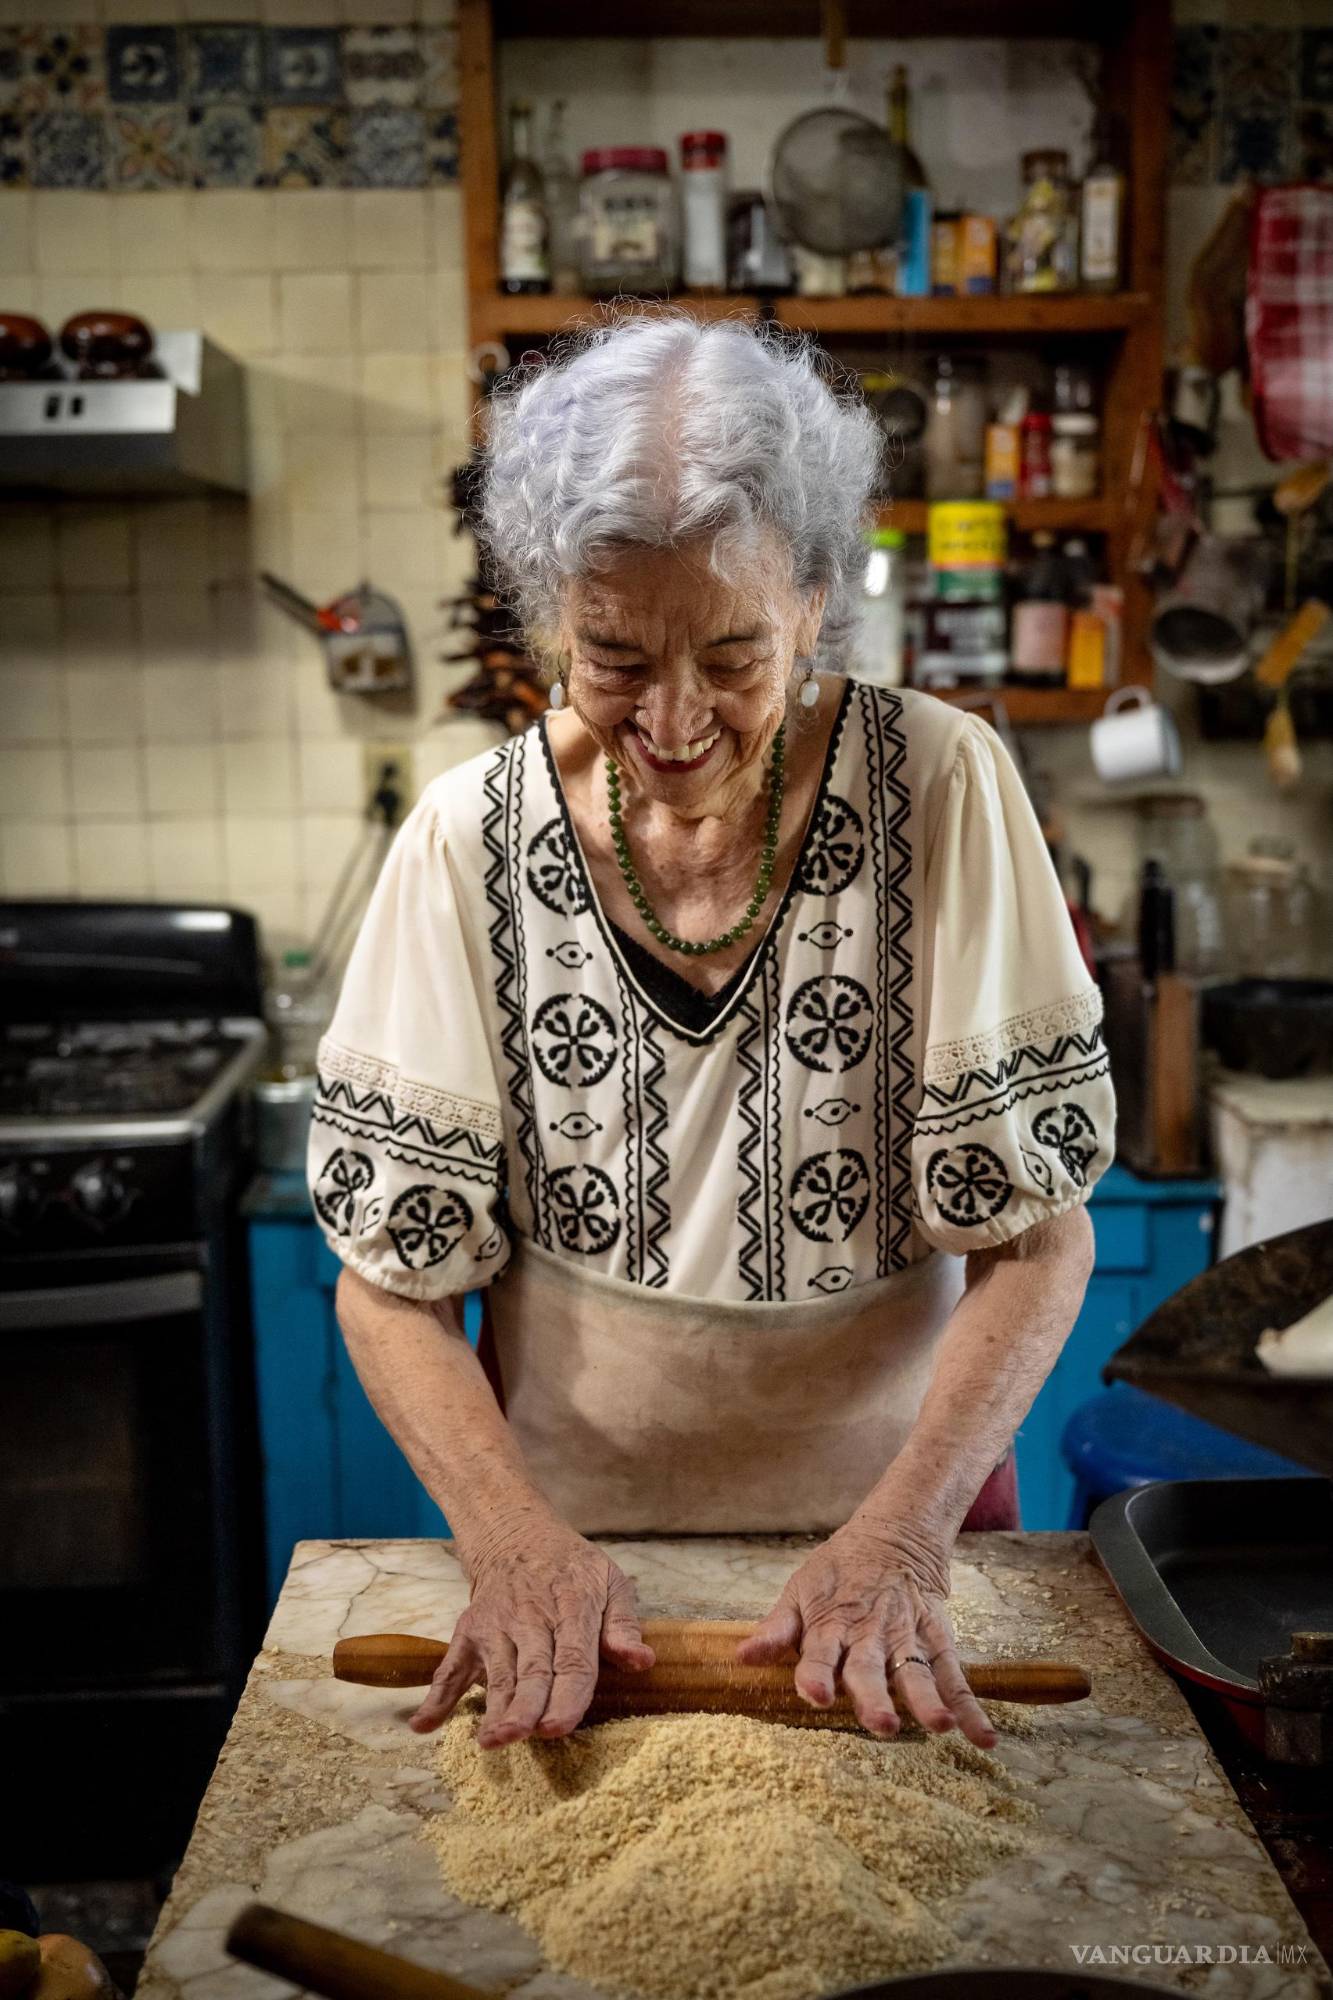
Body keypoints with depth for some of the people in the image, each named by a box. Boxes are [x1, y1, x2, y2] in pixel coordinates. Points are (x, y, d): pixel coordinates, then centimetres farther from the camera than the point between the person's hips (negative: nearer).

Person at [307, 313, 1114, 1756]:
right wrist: (514, 1537, -22)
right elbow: (391, 1269, -9)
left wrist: (901, 1532, -23)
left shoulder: (941, 786, -16)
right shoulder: (473, 839, -13)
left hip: (894, 1501, 0)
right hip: (572, 1530, 0)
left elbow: (1037, 1229, -13)